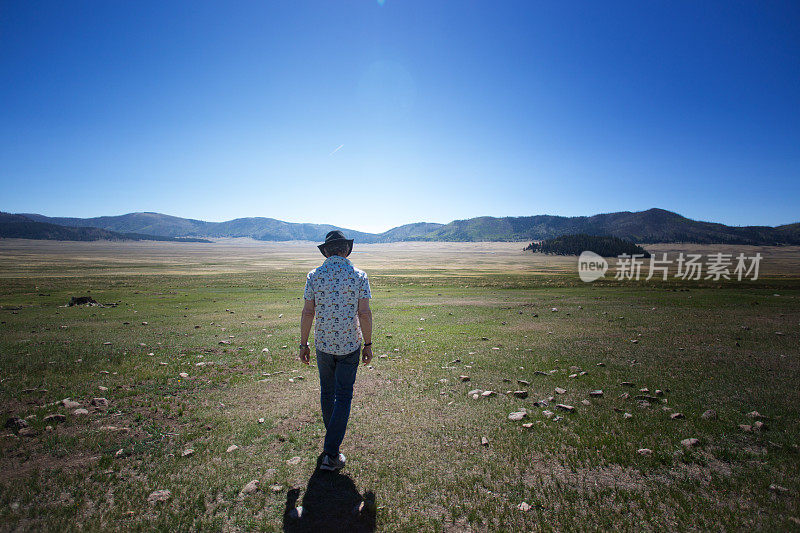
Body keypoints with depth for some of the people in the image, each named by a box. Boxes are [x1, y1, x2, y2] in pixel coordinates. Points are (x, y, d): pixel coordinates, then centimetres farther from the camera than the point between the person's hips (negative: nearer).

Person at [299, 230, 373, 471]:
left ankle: (332, 436, 41)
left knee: (327, 392, 21)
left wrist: (303, 345, 5)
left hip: (323, 343, 2)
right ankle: (331, 454, 9)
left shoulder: (314, 275, -5)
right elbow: (364, 314, -11)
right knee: (343, 396, 7)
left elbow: (307, 313, -5)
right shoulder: (359, 276, -9)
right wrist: (368, 345, -2)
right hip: (350, 344, -2)